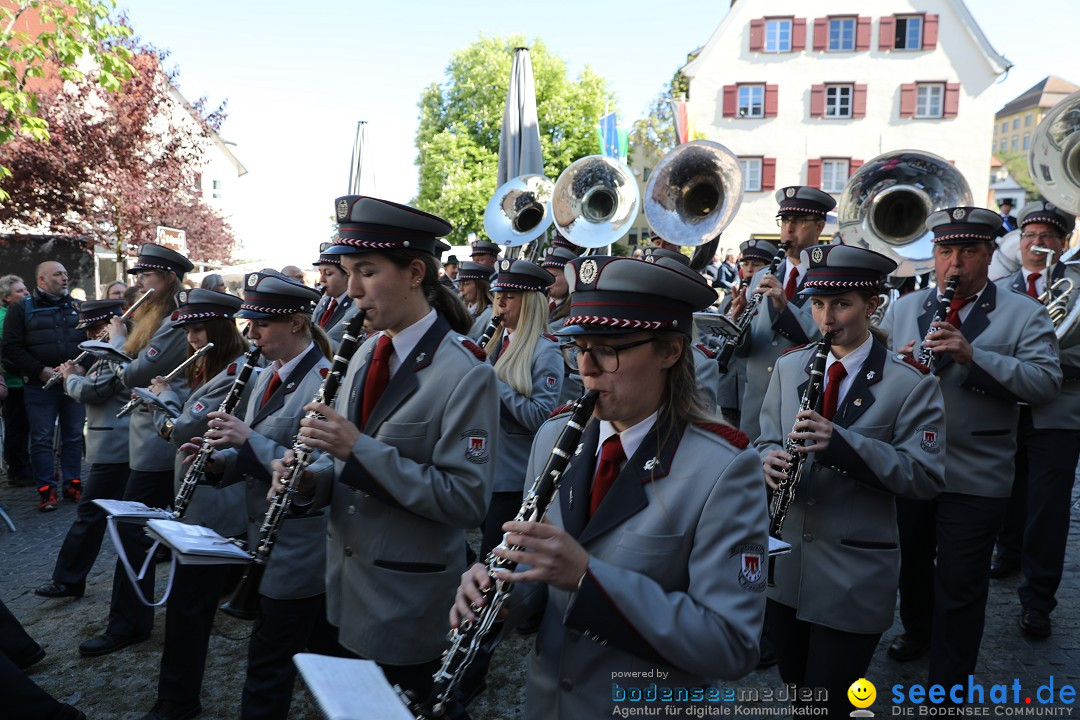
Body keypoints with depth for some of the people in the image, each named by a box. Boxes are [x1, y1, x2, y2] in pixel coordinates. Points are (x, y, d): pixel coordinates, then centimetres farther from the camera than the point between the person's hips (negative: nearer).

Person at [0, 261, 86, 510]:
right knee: (42, 439, 1)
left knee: (74, 436, 7)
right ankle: (46, 490, 6)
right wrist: (40, 371, -14)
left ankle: (73, 484, 16)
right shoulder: (21, 309, 2)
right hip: (39, 385, -3)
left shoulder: (77, 308, 11)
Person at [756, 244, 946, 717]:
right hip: (783, 567, 5)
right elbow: (768, 440, 8)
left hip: (853, 583, -4)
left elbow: (927, 477, -15)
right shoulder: (789, 368, 5)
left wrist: (842, 443, -29)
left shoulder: (911, 385, -10)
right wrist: (769, 459, -17)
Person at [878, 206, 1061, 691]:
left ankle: (949, 686, 22)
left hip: (975, 479, -3)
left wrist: (972, 353, -27)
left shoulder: (1024, 315, -4)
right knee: (912, 564, 22)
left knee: (961, 586, 6)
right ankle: (917, 631, 48)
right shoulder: (903, 308, 8)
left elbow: (1046, 383, -15)